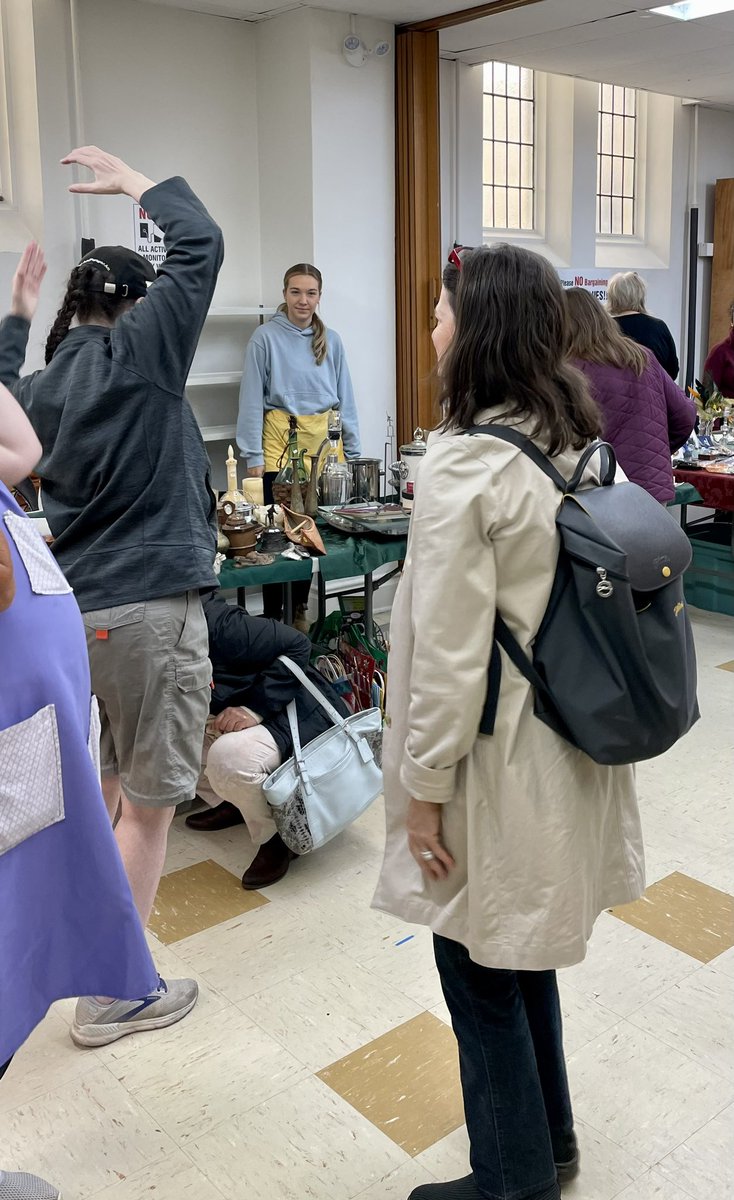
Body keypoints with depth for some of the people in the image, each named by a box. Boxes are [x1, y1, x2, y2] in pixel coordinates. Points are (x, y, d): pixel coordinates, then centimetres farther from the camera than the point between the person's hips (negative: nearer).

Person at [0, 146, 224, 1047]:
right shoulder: (137, 352, -8)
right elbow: (200, 243, -5)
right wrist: (129, 181, 8)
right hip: (149, 609, -7)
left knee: (103, 792, 21)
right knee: (148, 805, 4)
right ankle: (113, 992, 15)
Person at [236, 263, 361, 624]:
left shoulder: (331, 341, 10)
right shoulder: (266, 337, -2)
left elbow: (345, 399, 12)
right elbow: (252, 400, -4)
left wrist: (353, 452, 9)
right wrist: (254, 457, -9)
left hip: (325, 444, 4)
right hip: (281, 443, -4)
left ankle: (299, 610, 22)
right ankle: (273, 615, 8)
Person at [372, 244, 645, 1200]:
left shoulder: (464, 465, -21)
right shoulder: (587, 447, 3)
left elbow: (450, 650, -21)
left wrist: (422, 784, -11)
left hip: (497, 760, -8)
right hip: (570, 743, 8)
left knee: (481, 970, 11)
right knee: (520, 950, 24)